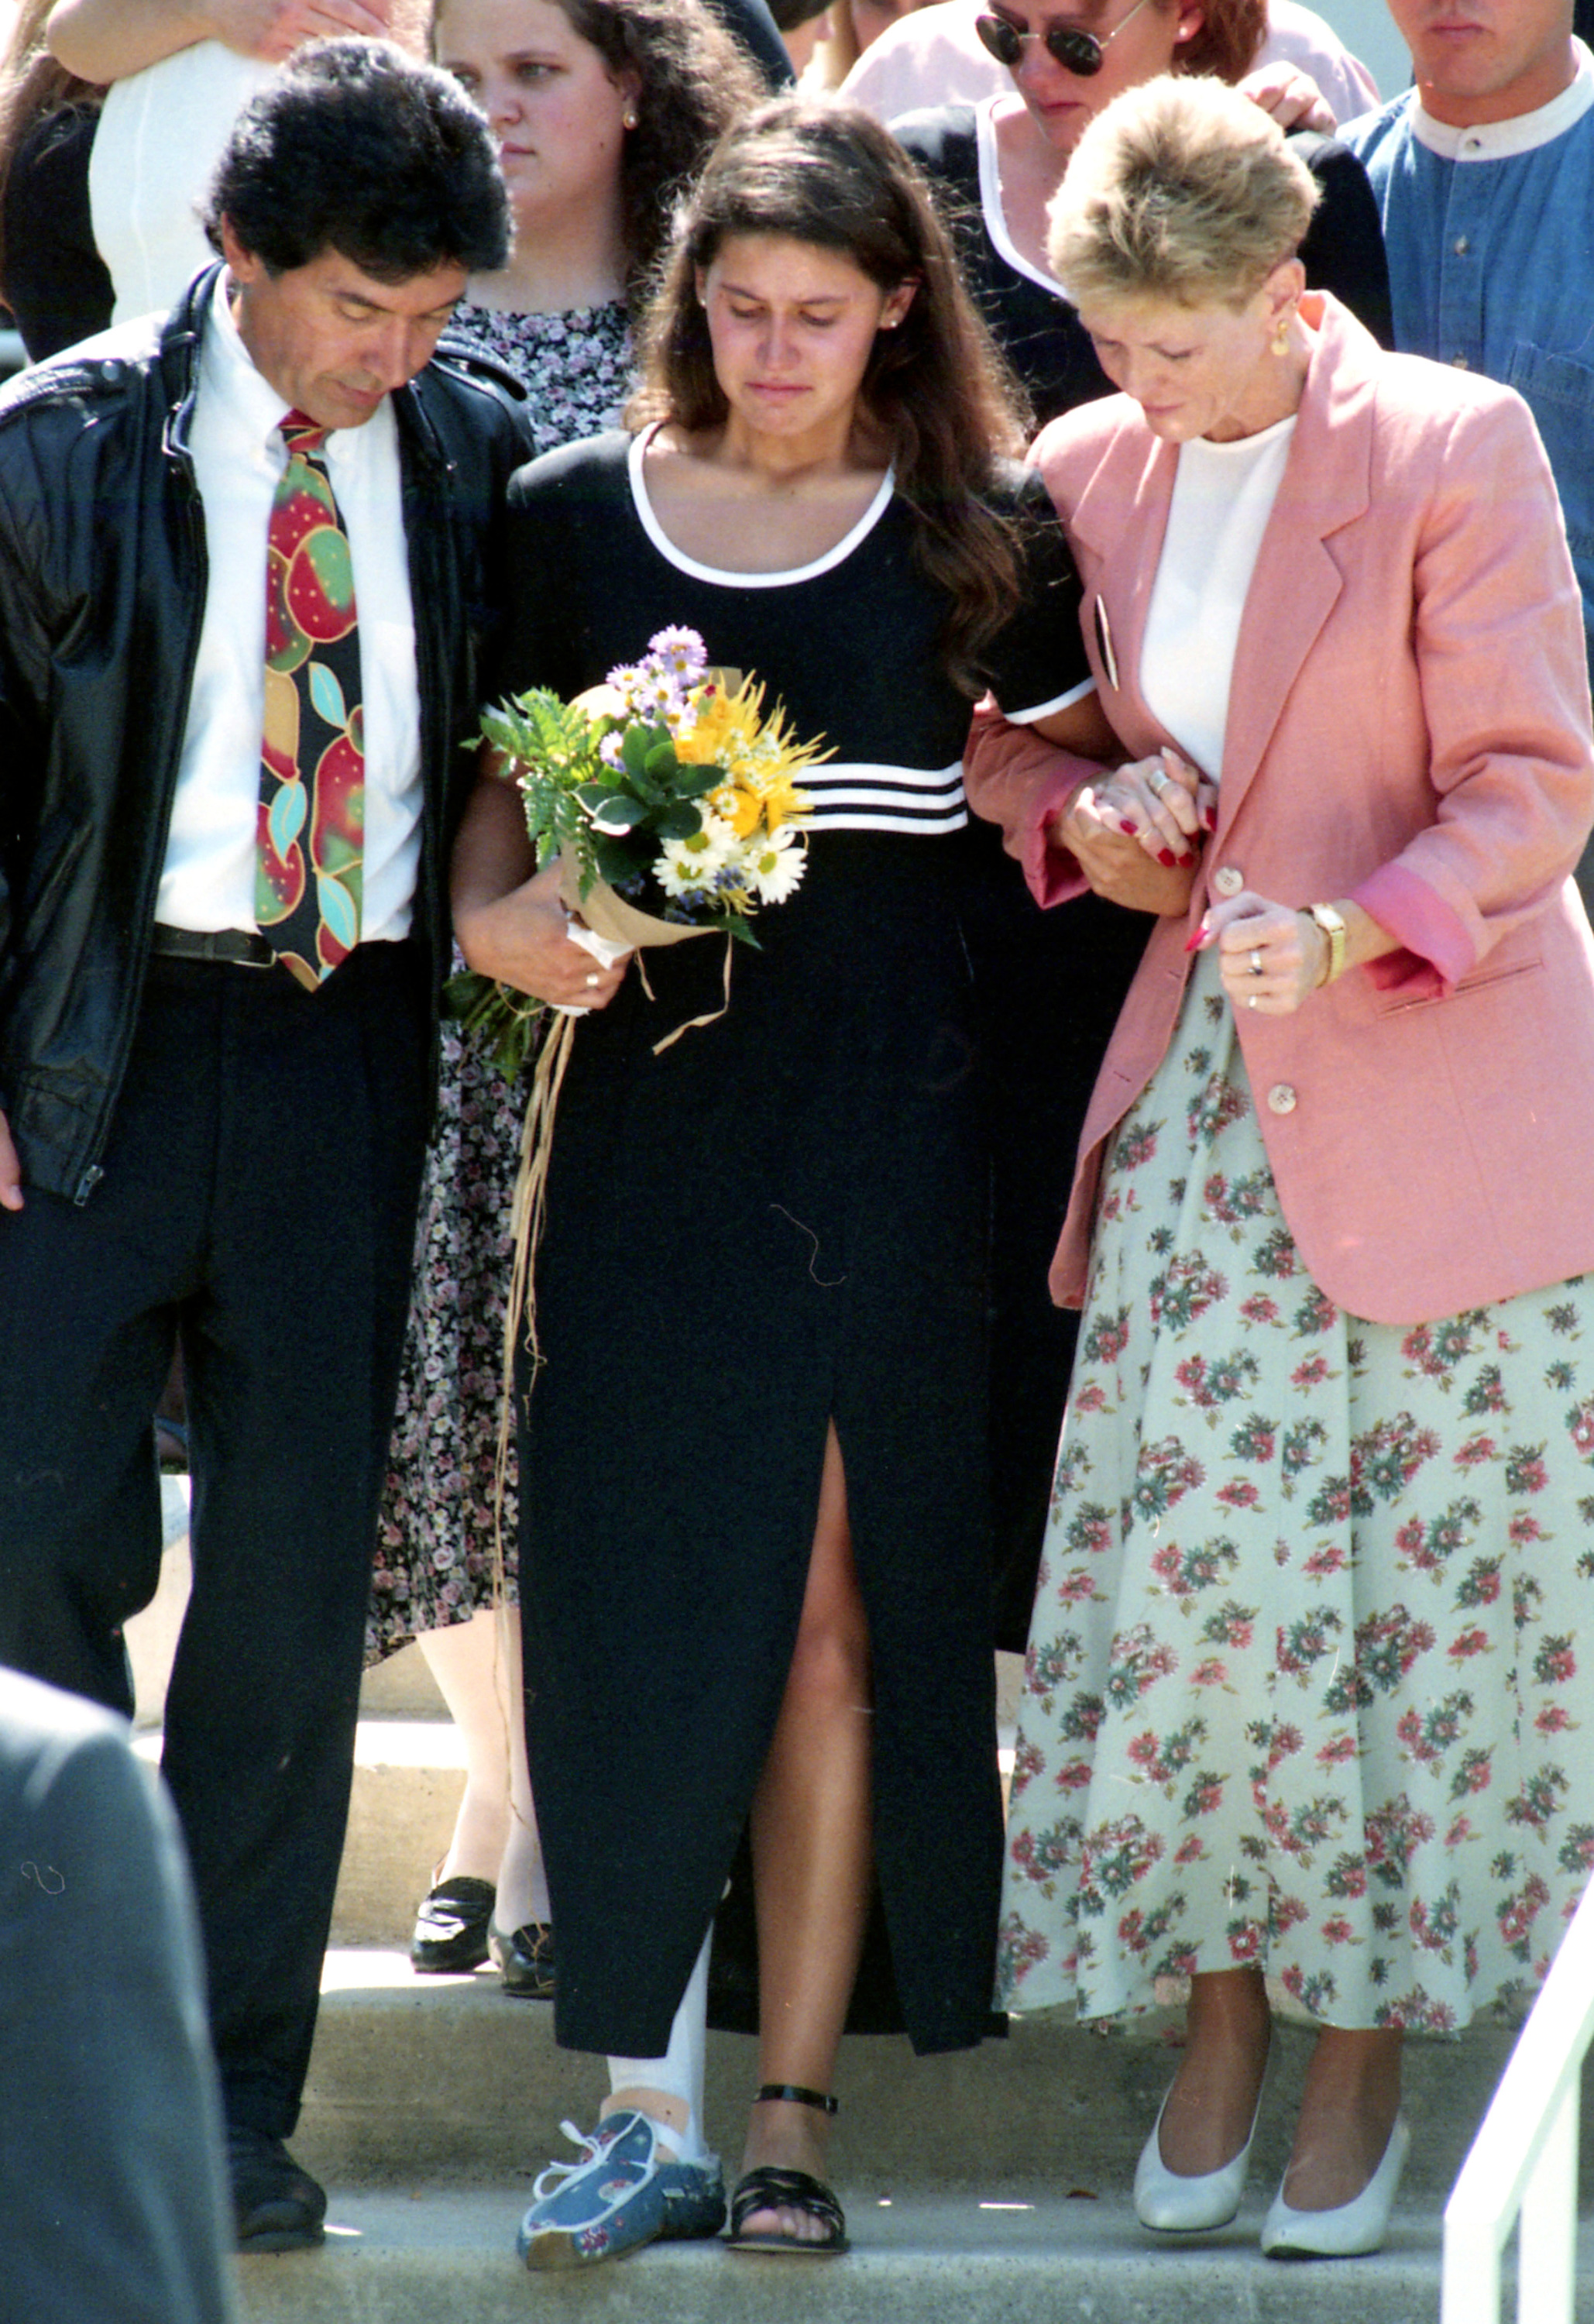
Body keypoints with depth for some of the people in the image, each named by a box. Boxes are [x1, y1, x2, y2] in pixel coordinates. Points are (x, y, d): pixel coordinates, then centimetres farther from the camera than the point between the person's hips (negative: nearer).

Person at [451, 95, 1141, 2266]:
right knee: (642, 1591, -1)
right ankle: (650, 2104, 3)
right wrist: (493, 917, -8)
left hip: (888, 1111, -1)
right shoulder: (575, 514, 6)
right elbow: (501, 783, 11)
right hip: (649, 1093, 1)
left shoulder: (976, 533, 4)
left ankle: (794, 2112, 6)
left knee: (839, 1603, 1)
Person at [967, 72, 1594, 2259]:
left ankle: (1366, 2050, 10)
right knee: (1191, 1564, -5)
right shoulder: (1087, 472, 6)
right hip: (1204, 1090, 4)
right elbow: (1000, 740, 18)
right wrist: (1085, 802, -5)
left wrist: (1357, 933, -24)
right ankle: (1220, 2015, 10)